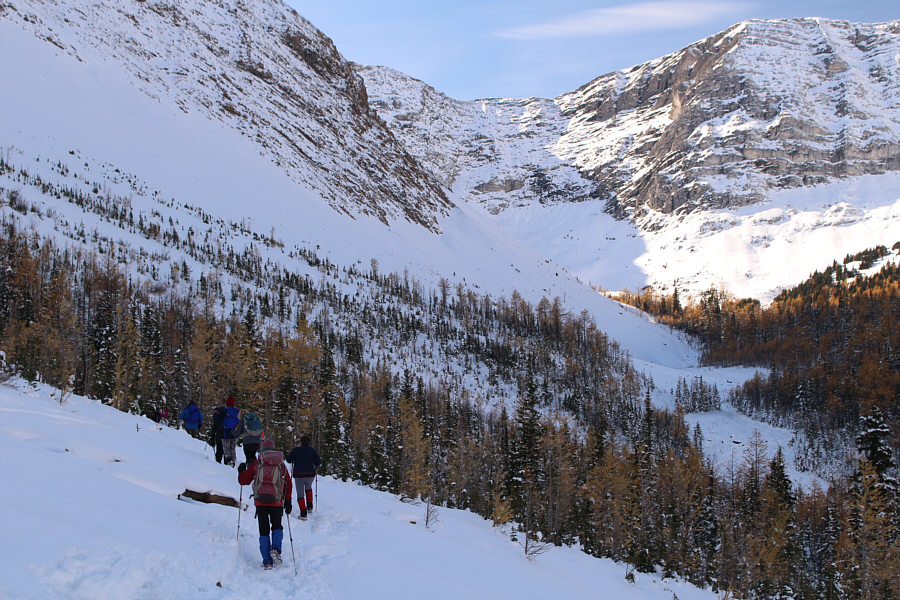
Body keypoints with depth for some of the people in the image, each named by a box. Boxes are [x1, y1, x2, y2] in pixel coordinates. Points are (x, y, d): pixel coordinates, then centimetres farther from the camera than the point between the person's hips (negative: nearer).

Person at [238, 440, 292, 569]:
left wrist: (241, 471, 32)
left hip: (260, 502, -1)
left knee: (264, 531, 8)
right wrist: (288, 502, 17)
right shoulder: (282, 465, 10)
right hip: (277, 502, 1)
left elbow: (244, 480, 11)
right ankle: (276, 549, -8)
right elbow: (288, 484, 10)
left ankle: (267, 561, 0)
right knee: (277, 526, 19)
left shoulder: (256, 464, 5)